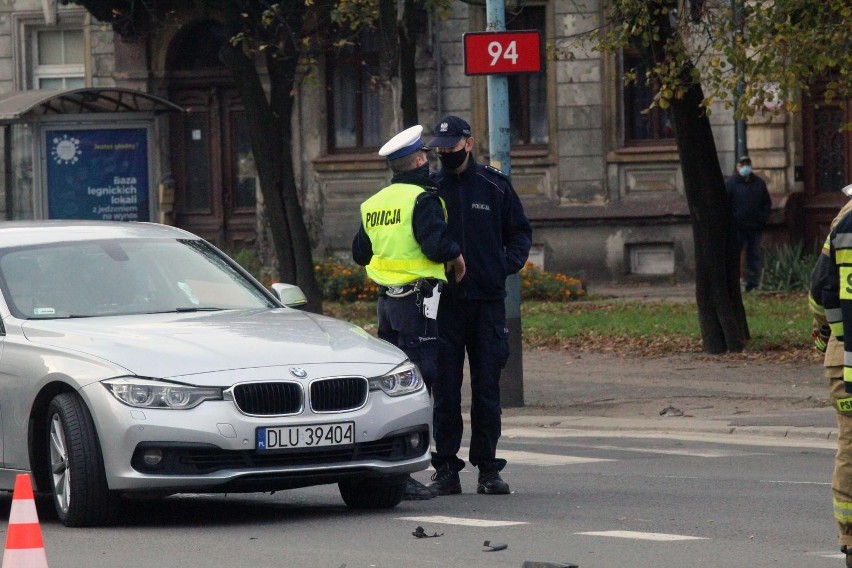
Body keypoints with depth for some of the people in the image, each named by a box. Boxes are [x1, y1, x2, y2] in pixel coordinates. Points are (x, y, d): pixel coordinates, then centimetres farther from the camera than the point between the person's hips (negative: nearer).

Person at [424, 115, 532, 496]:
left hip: (488, 301, 0)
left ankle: (487, 468, 7)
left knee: (487, 389, 2)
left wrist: (511, 262, -3)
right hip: (444, 303, 0)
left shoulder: (494, 186, 7)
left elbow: (519, 231, 15)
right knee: (445, 389, 0)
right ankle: (446, 469, 5)